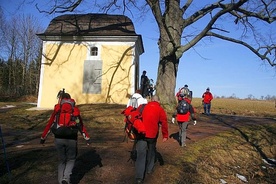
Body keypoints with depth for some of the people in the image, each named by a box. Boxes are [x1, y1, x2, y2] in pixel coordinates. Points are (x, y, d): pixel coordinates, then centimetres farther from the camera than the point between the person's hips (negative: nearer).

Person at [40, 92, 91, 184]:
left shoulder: (57, 110, 3)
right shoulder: (75, 110, 4)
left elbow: (50, 124, 4)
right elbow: (81, 125, 5)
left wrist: (43, 137, 15)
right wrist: (87, 138, 11)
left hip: (59, 139, 1)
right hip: (71, 139, -1)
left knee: (62, 160, 19)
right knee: (71, 159, 17)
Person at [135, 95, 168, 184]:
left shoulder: (142, 107, 8)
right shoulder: (160, 109, 1)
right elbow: (164, 123, -2)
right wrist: (165, 135, 4)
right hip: (152, 134, -1)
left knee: (141, 154, 2)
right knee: (151, 151, 23)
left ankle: (139, 177, -2)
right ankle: (149, 169, 36)